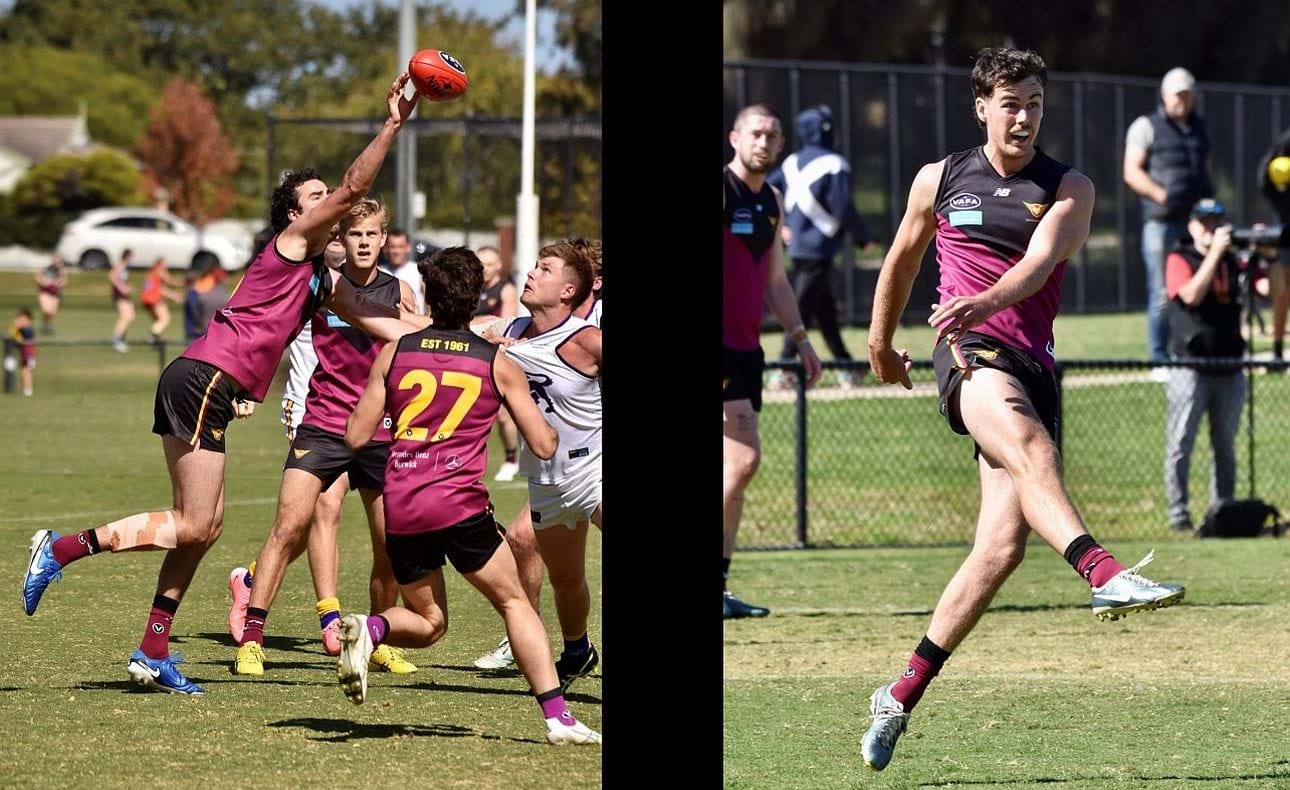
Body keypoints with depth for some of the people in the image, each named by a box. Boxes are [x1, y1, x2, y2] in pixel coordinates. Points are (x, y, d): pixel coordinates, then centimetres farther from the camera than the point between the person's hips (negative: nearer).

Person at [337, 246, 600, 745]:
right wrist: (536, 414, 29)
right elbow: (544, 447, 7)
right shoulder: (498, 363, 4)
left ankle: (369, 630, -14)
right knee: (513, 601, 11)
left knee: (428, 621, 19)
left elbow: (356, 436, 10)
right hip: (459, 504, -3)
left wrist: (373, 395, 30)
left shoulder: (394, 354, 9)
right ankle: (557, 718, -2)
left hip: (399, 510, 3)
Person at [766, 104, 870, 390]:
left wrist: (778, 226, 16)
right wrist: (862, 238, -5)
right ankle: (784, 369, -11)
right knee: (803, 309, -7)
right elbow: (842, 206, -16)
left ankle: (845, 366, 20)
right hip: (819, 247, -7)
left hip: (796, 246, 7)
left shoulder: (793, 163, 9)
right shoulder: (833, 164, -12)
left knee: (825, 307, 15)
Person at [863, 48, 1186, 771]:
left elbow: (1040, 261, -13)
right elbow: (902, 261, 28)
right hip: (972, 356, -2)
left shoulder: (1069, 189, 6)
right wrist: (882, 344, 36)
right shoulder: (940, 180, 11)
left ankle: (903, 694, 3)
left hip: (1033, 368, 2)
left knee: (1004, 544, -8)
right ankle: (1104, 574, -59)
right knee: (1029, 443, -36)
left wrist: (985, 301, -32)